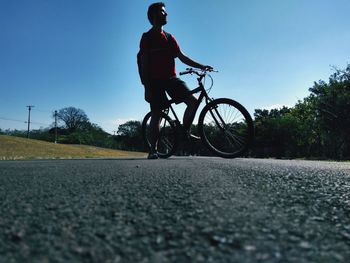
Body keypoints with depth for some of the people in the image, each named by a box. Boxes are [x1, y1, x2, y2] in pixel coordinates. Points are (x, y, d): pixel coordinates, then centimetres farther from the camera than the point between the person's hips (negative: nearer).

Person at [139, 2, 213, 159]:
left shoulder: (169, 38, 18)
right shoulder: (147, 37, 2)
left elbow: (182, 57, 13)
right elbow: (144, 64, -4)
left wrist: (201, 66, 2)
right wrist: (147, 87, -13)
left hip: (171, 78, 5)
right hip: (155, 80, -4)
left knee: (193, 101, -13)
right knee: (156, 114, -6)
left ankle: (185, 132, 4)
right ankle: (153, 149, 3)